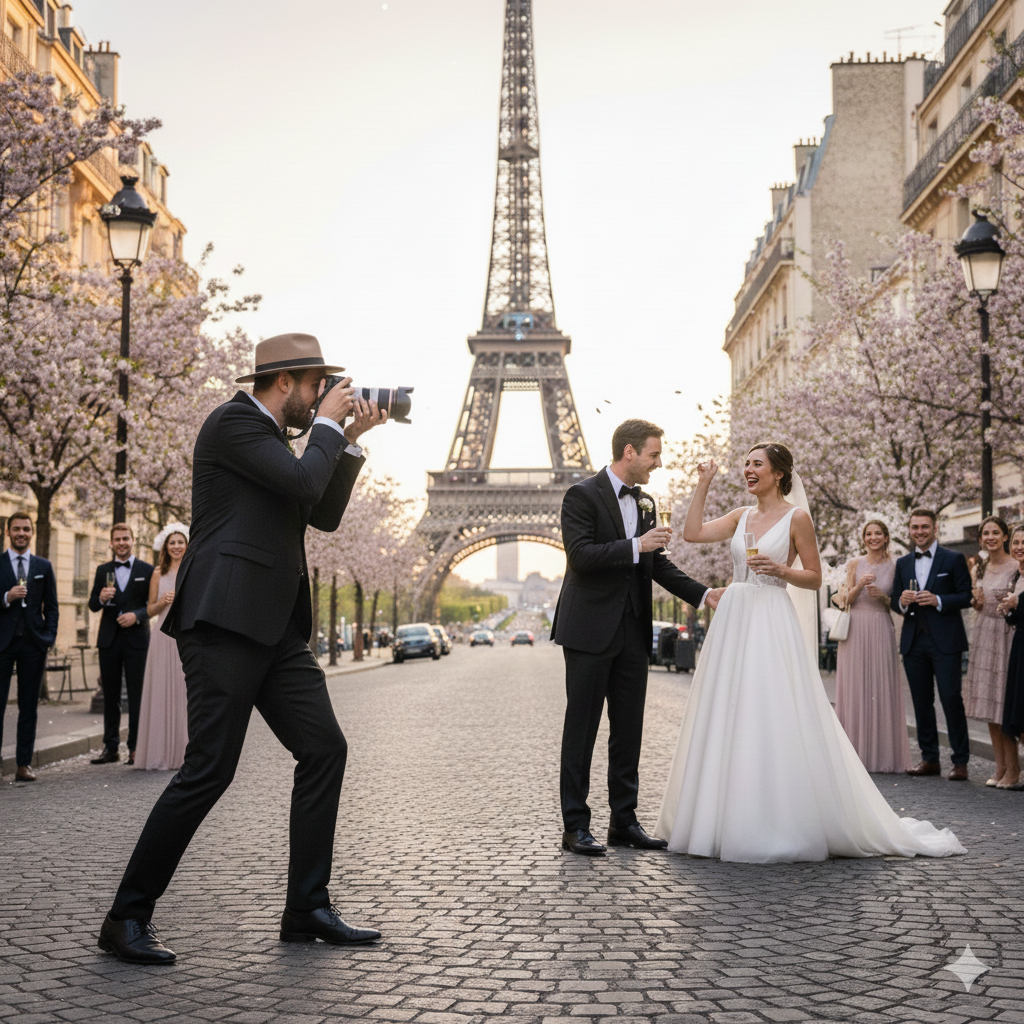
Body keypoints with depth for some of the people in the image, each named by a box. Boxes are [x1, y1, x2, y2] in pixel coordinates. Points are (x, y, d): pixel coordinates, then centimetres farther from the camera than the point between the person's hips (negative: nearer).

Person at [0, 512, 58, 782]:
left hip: (33, 645, 2)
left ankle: (23, 764, 8)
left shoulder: (44, 567, 11)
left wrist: (48, 638, 2)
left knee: (29, 706, 4)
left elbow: (51, 607, 12)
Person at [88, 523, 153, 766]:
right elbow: (92, 605, 10)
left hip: (136, 639, -3)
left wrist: (137, 615, -16)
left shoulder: (147, 570, 4)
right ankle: (110, 748, 10)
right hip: (109, 639, 3)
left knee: (136, 695, -2)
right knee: (110, 696, 6)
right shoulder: (103, 571, 12)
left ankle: (135, 748, 3)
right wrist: (101, 599, -11)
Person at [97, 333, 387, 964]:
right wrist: (327, 424, -2)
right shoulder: (234, 421, -6)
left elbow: (324, 515, 20)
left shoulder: (275, 441, 23)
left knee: (324, 748, 3)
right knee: (210, 767, -11)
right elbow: (303, 484, -17)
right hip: (225, 621, -10)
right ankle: (128, 918, 0)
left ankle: (307, 909, 9)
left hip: (275, 628, 10)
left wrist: (352, 441, 15)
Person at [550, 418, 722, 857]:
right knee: (581, 727, -1)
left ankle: (624, 820, 17)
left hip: (632, 632, 7)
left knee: (629, 729, 9)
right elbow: (580, 554, -19)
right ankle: (575, 824, 5)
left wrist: (703, 593, 7)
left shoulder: (643, 502, 15)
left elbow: (657, 563, 17)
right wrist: (636, 546, -22)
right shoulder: (582, 495, -8)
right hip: (591, 631, -7)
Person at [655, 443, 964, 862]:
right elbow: (692, 532, 5)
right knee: (727, 718, 5)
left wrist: (781, 569, -17)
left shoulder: (796, 518, -2)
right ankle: (730, 822, 14)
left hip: (772, 622, -6)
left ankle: (780, 827, 0)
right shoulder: (741, 516, 14)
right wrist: (703, 484, 6)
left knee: (773, 721, -8)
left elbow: (814, 578, 0)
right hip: (733, 619, 6)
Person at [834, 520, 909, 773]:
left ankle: (882, 754, 3)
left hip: (881, 631, 0)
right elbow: (848, 600, 3)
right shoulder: (854, 564, 7)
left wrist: (883, 597, -10)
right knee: (855, 688, -1)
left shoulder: (894, 567, 8)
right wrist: (860, 585, -15)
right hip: (856, 630, 0)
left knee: (882, 689, -2)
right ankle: (856, 752, 4)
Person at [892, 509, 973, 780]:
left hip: (945, 642, -4)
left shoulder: (954, 559, 2)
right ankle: (929, 759, 15)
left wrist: (938, 600, -17)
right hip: (913, 643, 4)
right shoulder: (902, 563, 14)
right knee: (921, 703, 7)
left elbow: (966, 596, -3)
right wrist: (902, 601, -7)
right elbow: (895, 601, 15)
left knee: (951, 700, -6)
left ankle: (960, 761, 1)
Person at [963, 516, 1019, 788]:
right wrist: (976, 601, 1)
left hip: (1007, 635, -6)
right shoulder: (981, 567, 12)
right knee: (988, 703, 6)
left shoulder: (1016, 567, -8)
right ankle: (1000, 766, 13)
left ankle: (1012, 768, 2)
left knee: (1005, 703, -6)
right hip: (984, 634, 6)